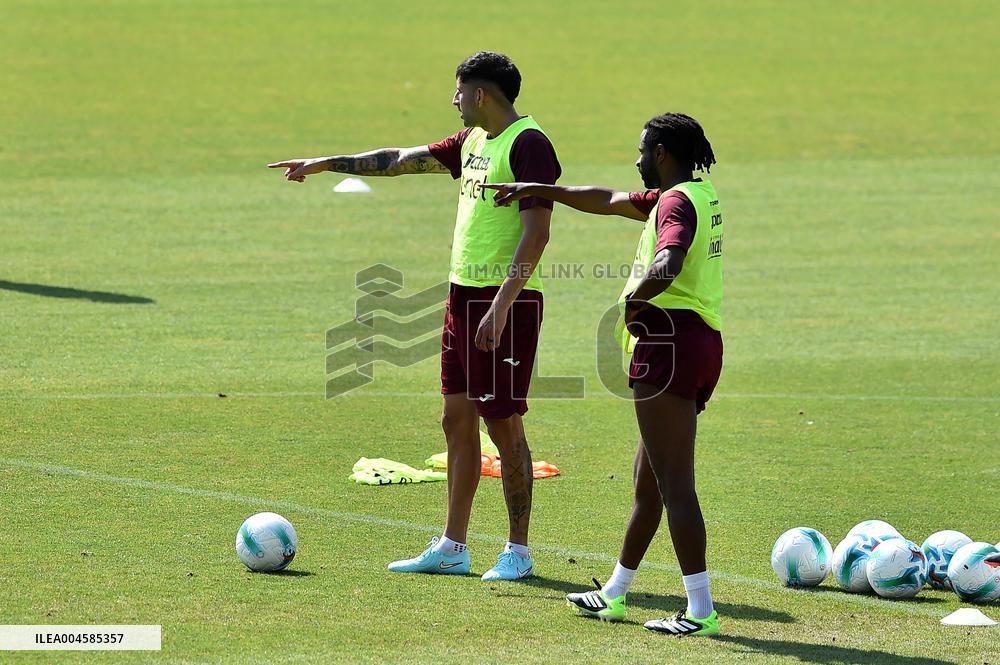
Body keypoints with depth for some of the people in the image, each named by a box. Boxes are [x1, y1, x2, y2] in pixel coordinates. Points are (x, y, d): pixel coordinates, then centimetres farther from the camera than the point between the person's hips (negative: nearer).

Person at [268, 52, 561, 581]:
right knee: (457, 419, 9)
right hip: (463, 293, 9)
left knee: (502, 422, -5)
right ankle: (451, 549, 15)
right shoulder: (472, 141, 15)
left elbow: (536, 232, -20)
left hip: (507, 300, -9)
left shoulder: (528, 144, -13)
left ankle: (518, 552, 3)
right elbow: (401, 160, 24)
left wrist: (501, 305, -25)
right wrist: (326, 164, 24)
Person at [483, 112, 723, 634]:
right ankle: (613, 594, 32)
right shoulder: (697, 195, 18)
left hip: (669, 342, -10)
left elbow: (667, 265, -32)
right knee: (648, 479, 20)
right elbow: (607, 201, 31)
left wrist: (631, 302, -19)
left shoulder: (678, 201, -11)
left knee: (674, 485, -10)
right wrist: (539, 190, 36)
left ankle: (701, 610, -12)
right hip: (700, 342, 10)